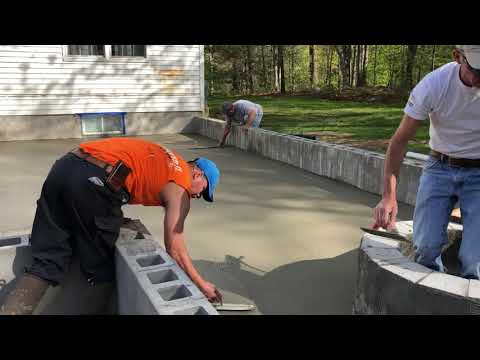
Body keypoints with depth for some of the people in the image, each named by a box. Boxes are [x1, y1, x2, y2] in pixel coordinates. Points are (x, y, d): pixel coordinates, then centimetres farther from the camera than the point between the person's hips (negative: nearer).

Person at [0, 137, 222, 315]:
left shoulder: (162, 159, 31)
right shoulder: (179, 189, 10)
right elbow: (174, 248, 8)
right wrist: (201, 285, 20)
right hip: (94, 181, -7)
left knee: (47, 264, 10)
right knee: (100, 269, 13)